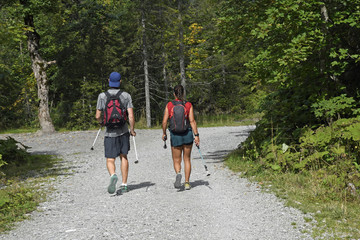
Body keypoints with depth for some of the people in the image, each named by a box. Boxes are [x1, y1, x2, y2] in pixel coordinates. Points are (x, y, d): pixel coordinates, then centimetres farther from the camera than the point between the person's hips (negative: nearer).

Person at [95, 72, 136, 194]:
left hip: (110, 133, -1)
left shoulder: (102, 96, -4)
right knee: (123, 157, 17)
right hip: (123, 131, 1)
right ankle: (124, 184, 17)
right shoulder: (126, 96, -4)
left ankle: (113, 176, -29)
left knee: (110, 160, 3)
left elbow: (97, 116, -2)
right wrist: (132, 130, 6)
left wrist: (101, 121, 21)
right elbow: (131, 116, -9)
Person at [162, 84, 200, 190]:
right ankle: (187, 182, 13)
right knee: (187, 159, 15)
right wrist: (196, 135, -8)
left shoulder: (169, 105, -3)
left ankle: (178, 173, -22)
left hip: (175, 135, -1)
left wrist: (164, 133, 9)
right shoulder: (188, 105, -3)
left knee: (176, 161, 9)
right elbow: (192, 121, -10)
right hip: (187, 134, 1)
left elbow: (164, 122, -5)